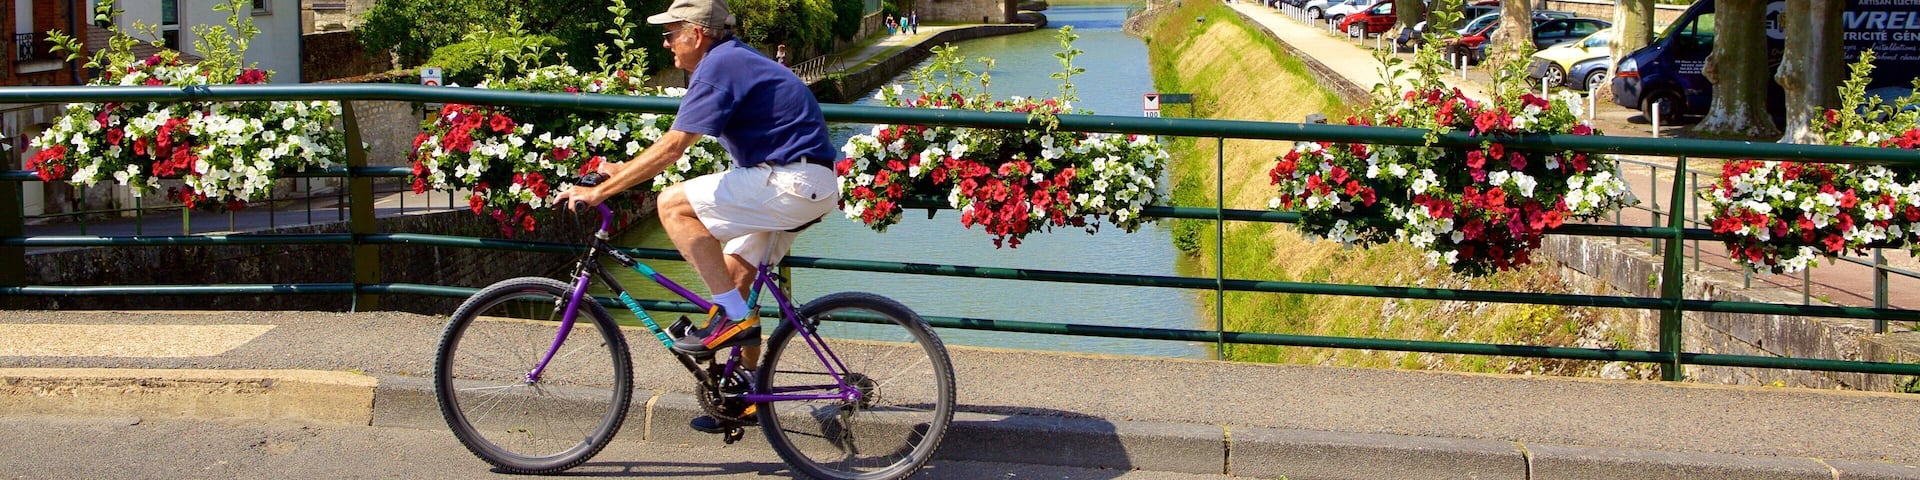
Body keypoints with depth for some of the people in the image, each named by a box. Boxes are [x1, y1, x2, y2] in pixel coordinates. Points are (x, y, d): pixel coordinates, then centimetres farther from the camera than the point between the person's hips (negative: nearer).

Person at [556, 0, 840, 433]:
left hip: (791, 182, -11)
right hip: (812, 186, 11)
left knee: (674, 205, -13)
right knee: (733, 272, 16)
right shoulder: (732, 59, 19)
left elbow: (672, 147, -18)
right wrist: (624, 170, 24)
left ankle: (732, 317, -11)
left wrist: (600, 191, -14)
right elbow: (677, 146, 26)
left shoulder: (719, 67, -12)